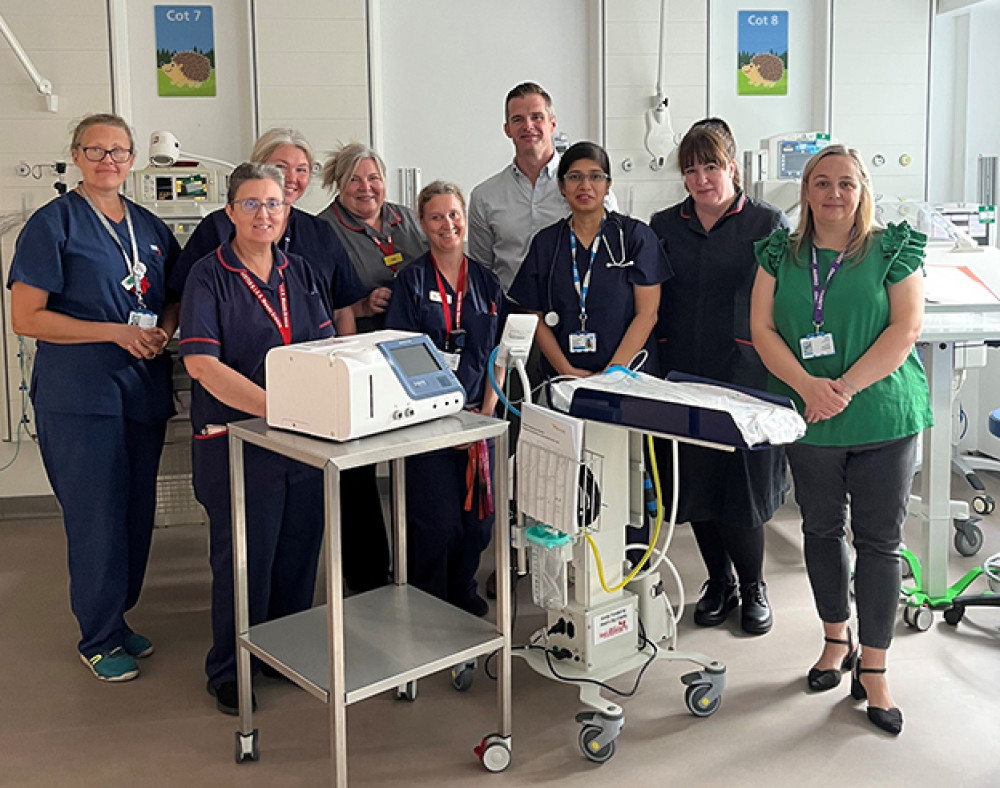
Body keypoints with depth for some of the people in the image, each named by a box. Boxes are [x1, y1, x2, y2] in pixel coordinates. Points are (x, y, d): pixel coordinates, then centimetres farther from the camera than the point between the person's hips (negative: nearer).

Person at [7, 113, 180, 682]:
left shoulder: (151, 228, 12)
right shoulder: (53, 224, -6)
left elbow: (175, 298, 22)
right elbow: (26, 317, -11)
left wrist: (165, 330, -2)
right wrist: (117, 332, -17)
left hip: (145, 389, 6)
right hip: (80, 394, -6)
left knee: (138, 512, 12)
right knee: (96, 517, -2)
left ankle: (119, 618, 29)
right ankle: (99, 639, 14)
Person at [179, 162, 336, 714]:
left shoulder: (299, 272, 10)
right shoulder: (209, 276, -6)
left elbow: (327, 347, 7)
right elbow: (201, 362, -19)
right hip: (236, 438, -5)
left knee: (299, 554, 14)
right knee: (244, 558, 5)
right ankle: (229, 671, 24)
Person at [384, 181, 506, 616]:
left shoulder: (486, 282, 10)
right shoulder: (413, 280, -4)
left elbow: (498, 354, 11)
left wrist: (486, 412, -1)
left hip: (476, 419, 4)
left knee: (477, 516, 8)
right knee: (436, 522, -3)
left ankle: (462, 593, 31)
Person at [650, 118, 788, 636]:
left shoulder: (769, 225, 2)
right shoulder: (663, 226, 11)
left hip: (745, 375, -3)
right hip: (681, 375, 3)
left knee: (741, 483, -3)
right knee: (693, 481, 7)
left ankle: (753, 586, 20)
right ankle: (719, 582, 27)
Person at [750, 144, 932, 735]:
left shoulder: (893, 250, 0)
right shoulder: (781, 254, 6)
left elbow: (906, 328, -9)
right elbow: (762, 327, -2)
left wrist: (845, 387, -19)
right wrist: (808, 386, -17)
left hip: (885, 417, -2)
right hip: (809, 420, 3)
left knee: (879, 541, 1)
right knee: (821, 531, 14)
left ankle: (873, 671, 11)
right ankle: (837, 640, 33)